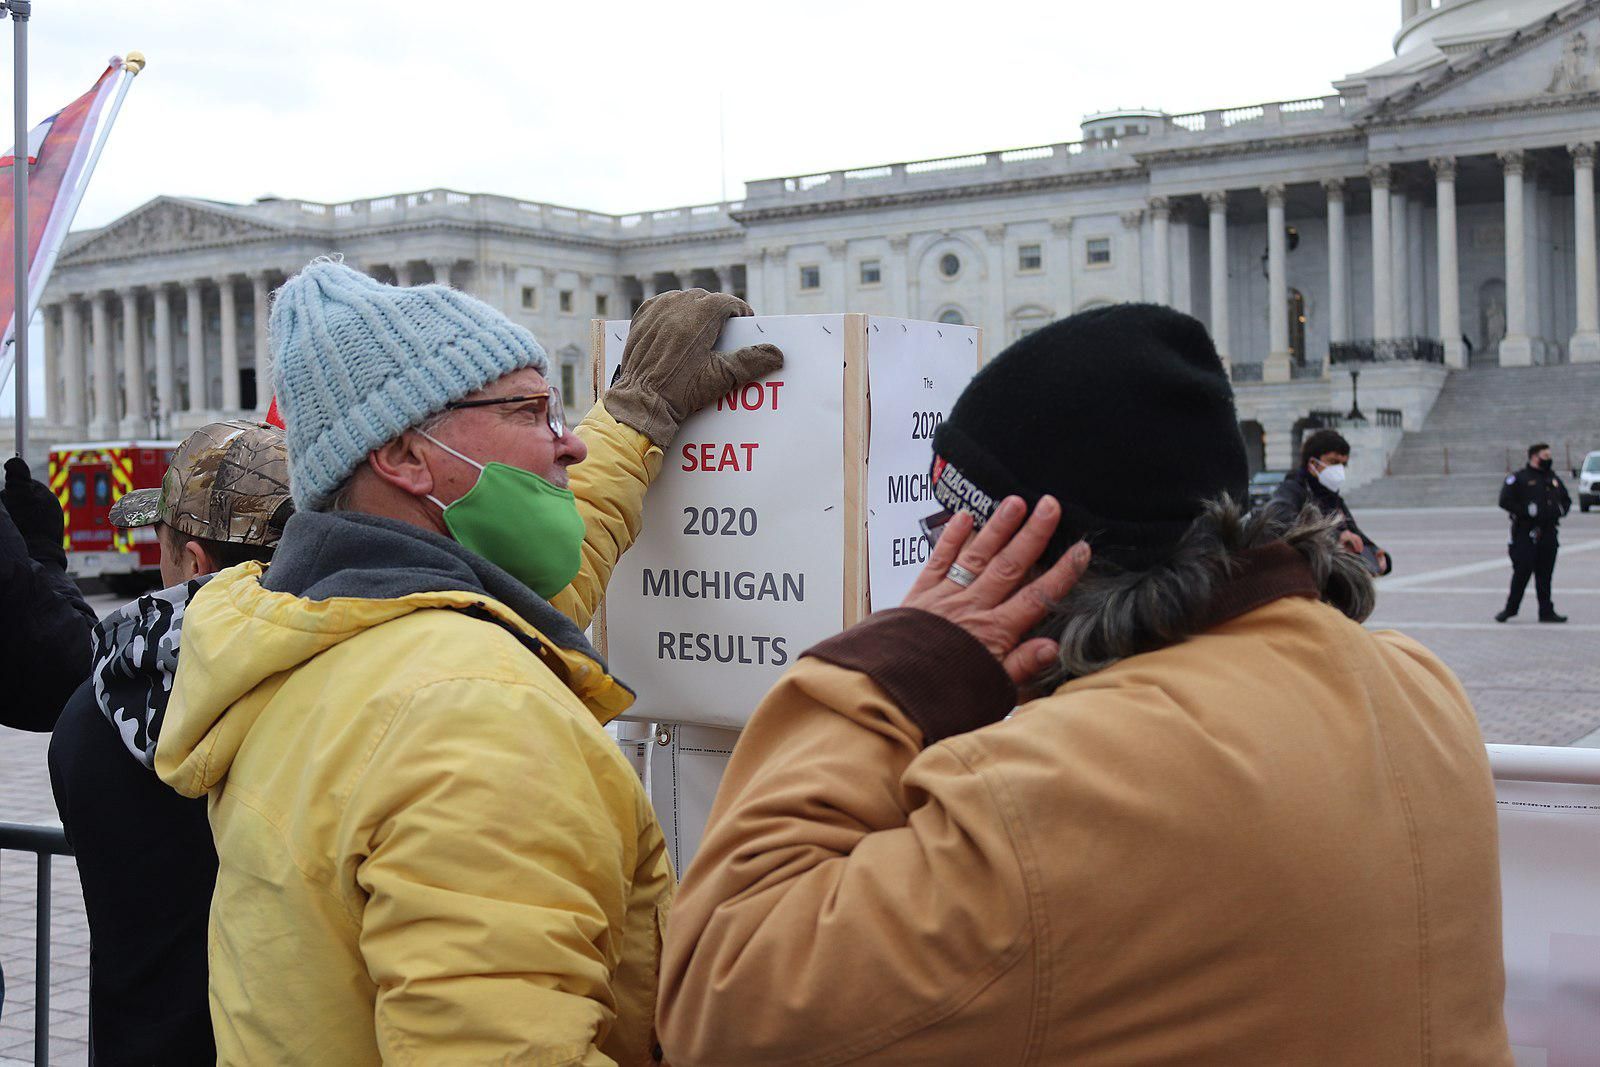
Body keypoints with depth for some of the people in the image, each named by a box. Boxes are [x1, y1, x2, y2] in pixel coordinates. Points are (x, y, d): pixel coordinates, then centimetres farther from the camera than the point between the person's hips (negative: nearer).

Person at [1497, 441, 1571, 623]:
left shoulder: (1554, 479, 17)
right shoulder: (1519, 478, -4)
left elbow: (1566, 499, 28)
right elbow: (1505, 502, -10)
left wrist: (1561, 510, 6)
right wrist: (1526, 511, -17)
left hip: (1549, 532, 6)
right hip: (1526, 533, -6)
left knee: (1545, 574, 6)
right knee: (1522, 571, -6)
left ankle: (1546, 611, 10)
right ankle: (1510, 607, 6)